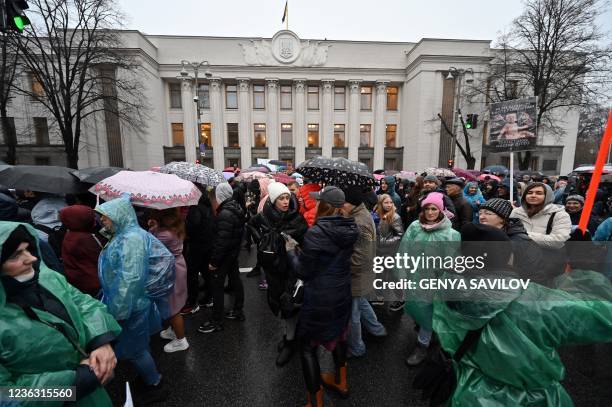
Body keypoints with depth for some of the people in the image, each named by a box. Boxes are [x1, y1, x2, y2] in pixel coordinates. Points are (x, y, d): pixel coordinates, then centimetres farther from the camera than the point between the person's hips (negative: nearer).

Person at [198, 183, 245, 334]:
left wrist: (214, 261, -19)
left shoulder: (225, 214, -25)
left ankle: (216, 321, 15)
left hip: (224, 256, -9)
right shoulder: (237, 208, 3)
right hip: (234, 253, 9)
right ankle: (238, 311, 34)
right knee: (235, 280, 18)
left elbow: (221, 241, -26)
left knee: (217, 287, 3)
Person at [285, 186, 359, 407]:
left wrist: (291, 250, -3)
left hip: (320, 299, -7)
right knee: (338, 333, 28)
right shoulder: (349, 229, -5)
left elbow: (302, 271, -18)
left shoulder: (316, 233, -26)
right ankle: (340, 381, 50)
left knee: (308, 346, 11)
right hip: (342, 293, 8)